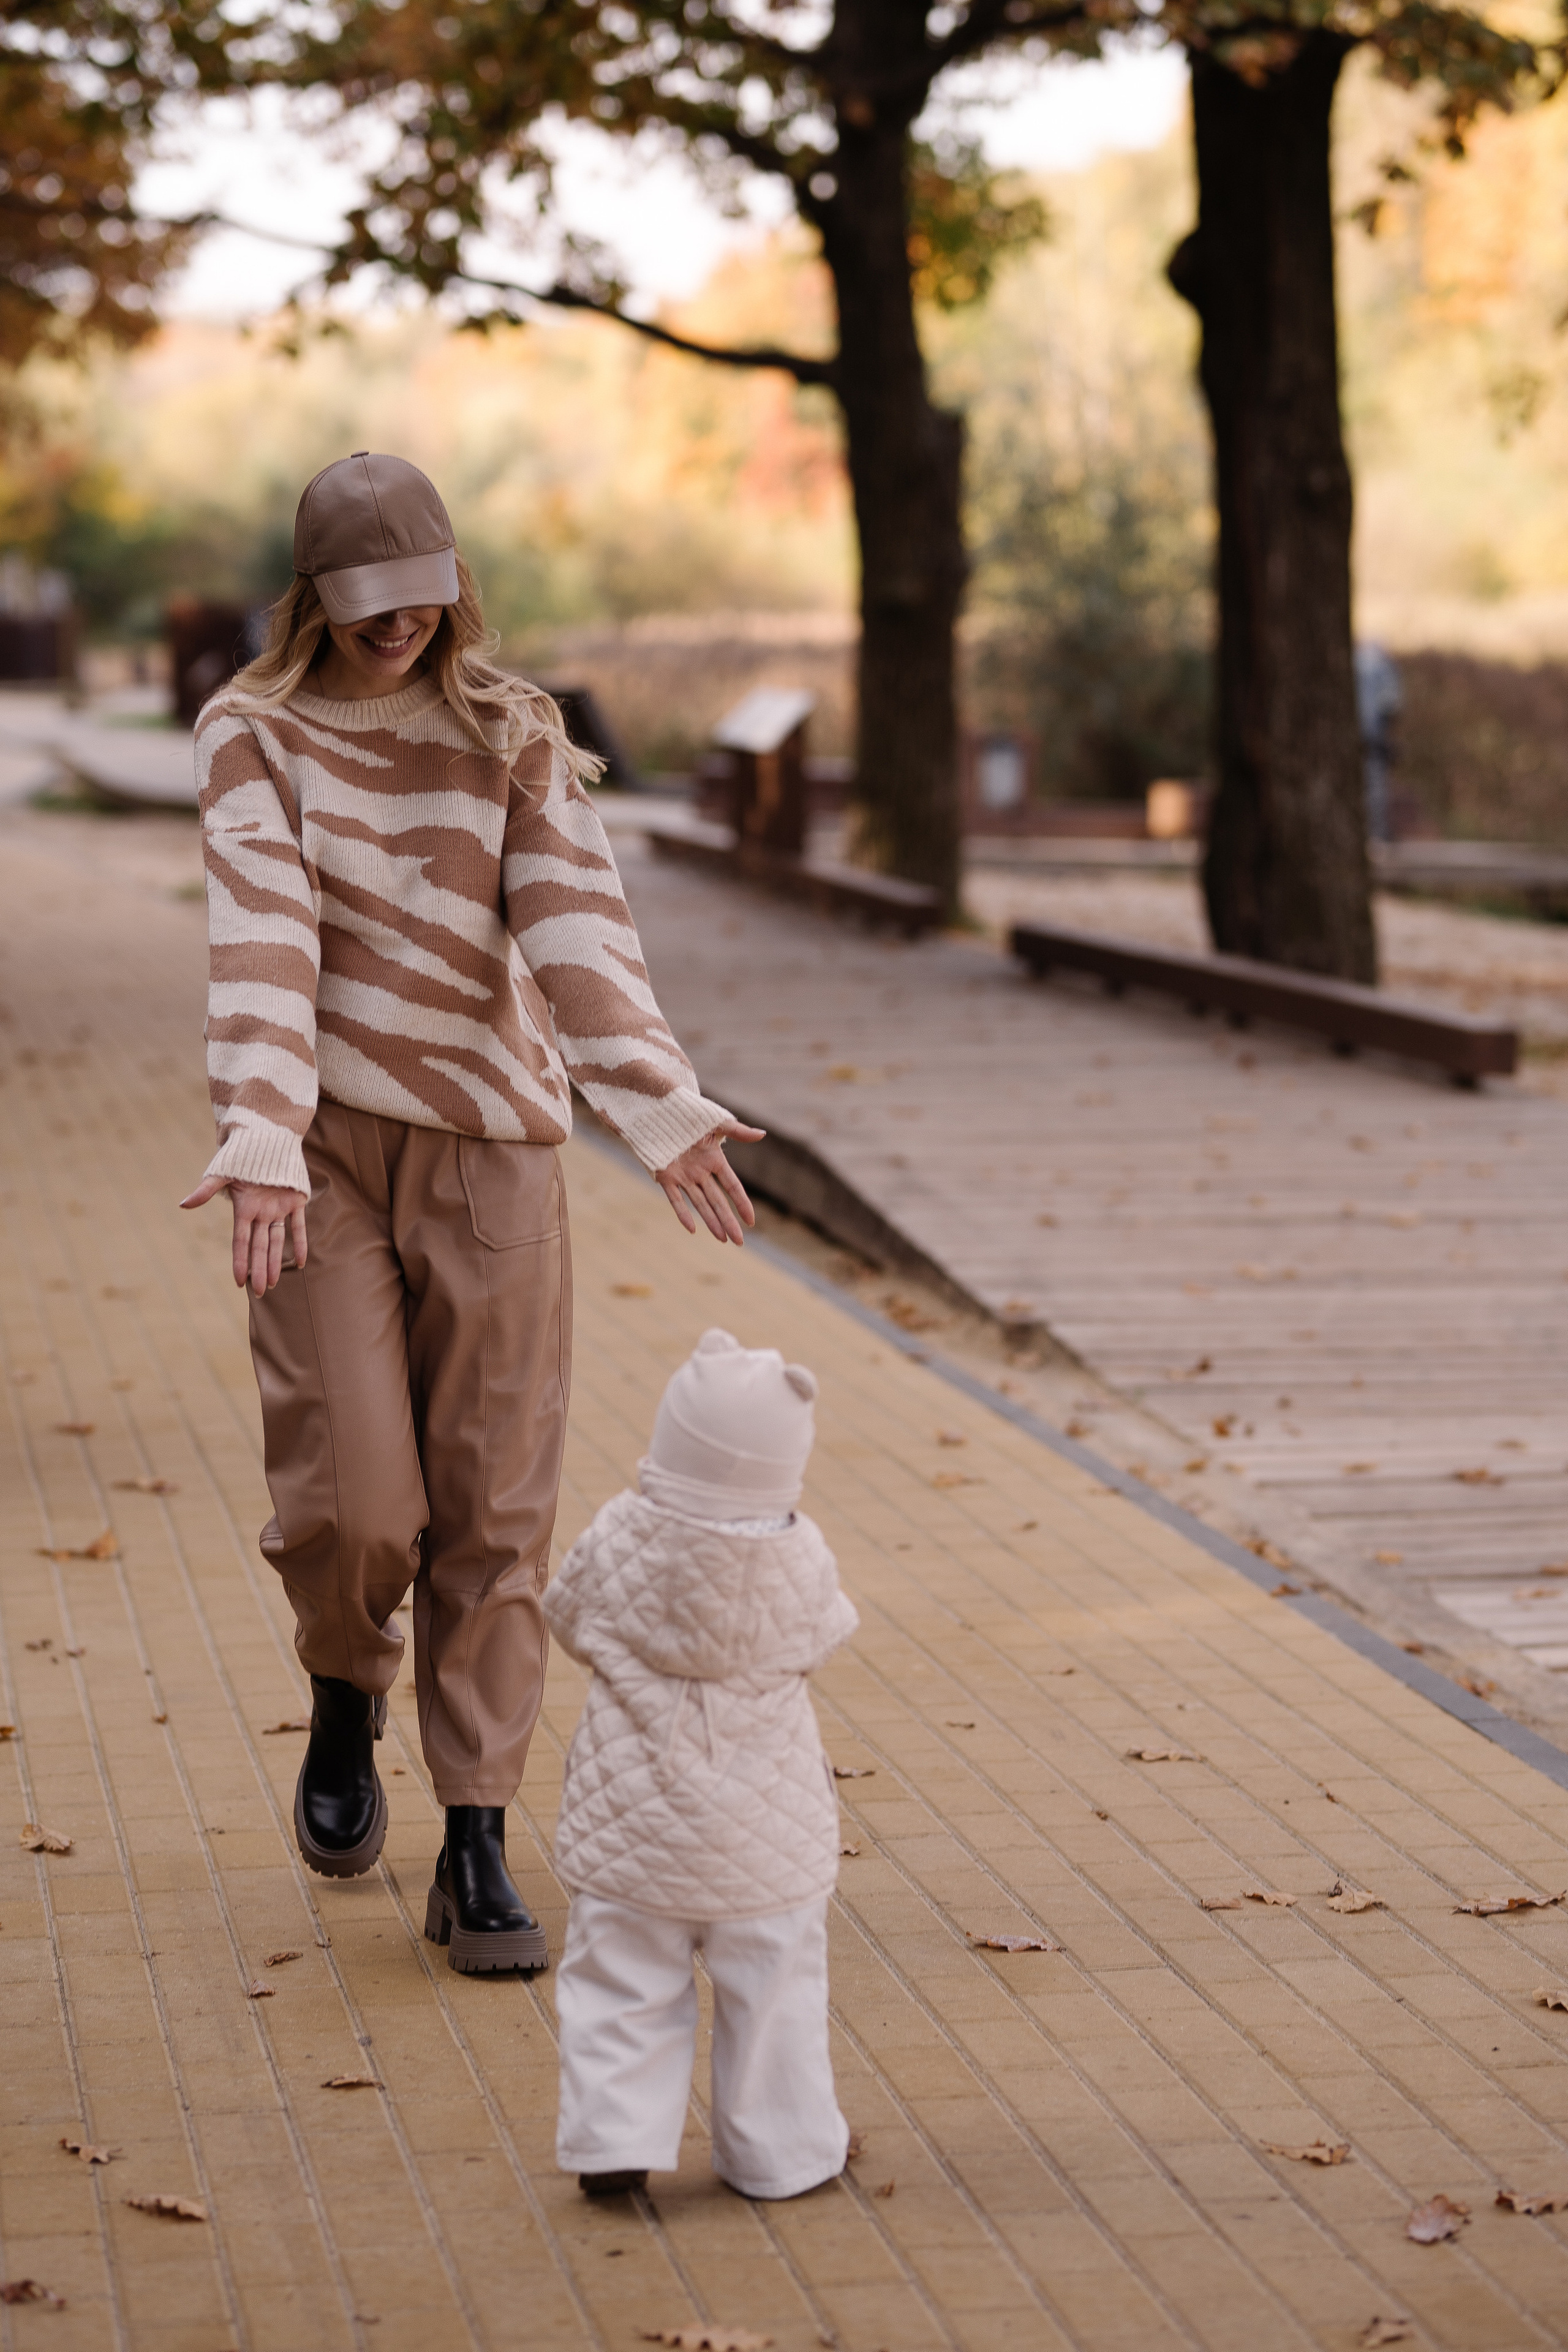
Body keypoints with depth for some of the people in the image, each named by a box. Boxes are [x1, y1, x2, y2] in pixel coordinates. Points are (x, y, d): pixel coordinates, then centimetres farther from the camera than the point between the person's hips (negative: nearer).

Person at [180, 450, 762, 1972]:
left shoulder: (514, 736, 7)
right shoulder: (254, 735, 2)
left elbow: (576, 924, -7)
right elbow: (260, 935, -14)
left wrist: (658, 1104, -23)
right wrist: (262, 1137, -28)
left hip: (492, 1146, 2)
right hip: (326, 1155, -2)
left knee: (495, 1509, 1)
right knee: (352, 1495, -10)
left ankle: (477, 1848, 10)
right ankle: (345, 1699, 24)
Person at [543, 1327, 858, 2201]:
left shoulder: (618, 1543, -14)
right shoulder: (802, 1558, -14)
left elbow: (570, 1618, 4)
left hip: (634, 1814, 0)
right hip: (763, 1822, 0)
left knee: (624, 1980, 12)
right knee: (772, 1984, 13)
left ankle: (617, 2137, 8)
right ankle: (781, 2149, 22)